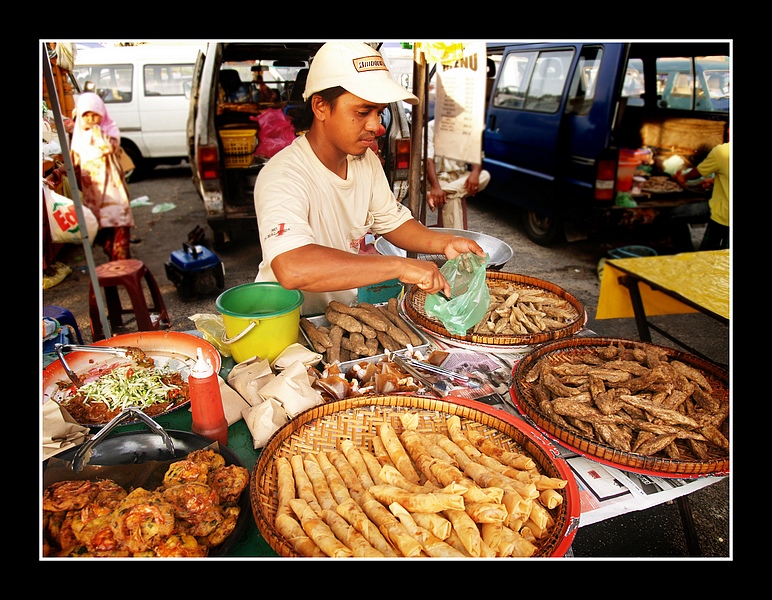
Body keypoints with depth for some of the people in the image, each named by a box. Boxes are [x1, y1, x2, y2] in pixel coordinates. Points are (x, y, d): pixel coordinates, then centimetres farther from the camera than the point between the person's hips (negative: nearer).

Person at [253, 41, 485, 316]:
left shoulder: (366, 160, 1)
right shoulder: (283, 177, -26)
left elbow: (393, 221, 13)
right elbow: (292, 269, -42)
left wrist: (444, 242, -6)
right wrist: (399, 266, -39)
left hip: (345, 312, 7)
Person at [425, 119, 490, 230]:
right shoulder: (431, 127, -7)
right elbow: (428, 160, -18)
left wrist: (475, 173, -26)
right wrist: (435, 187, -35)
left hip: (461, 177, 5)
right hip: (439, 177, -5)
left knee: (485, 176, -24)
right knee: (452, 198, -35)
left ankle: (434, 195, -32)